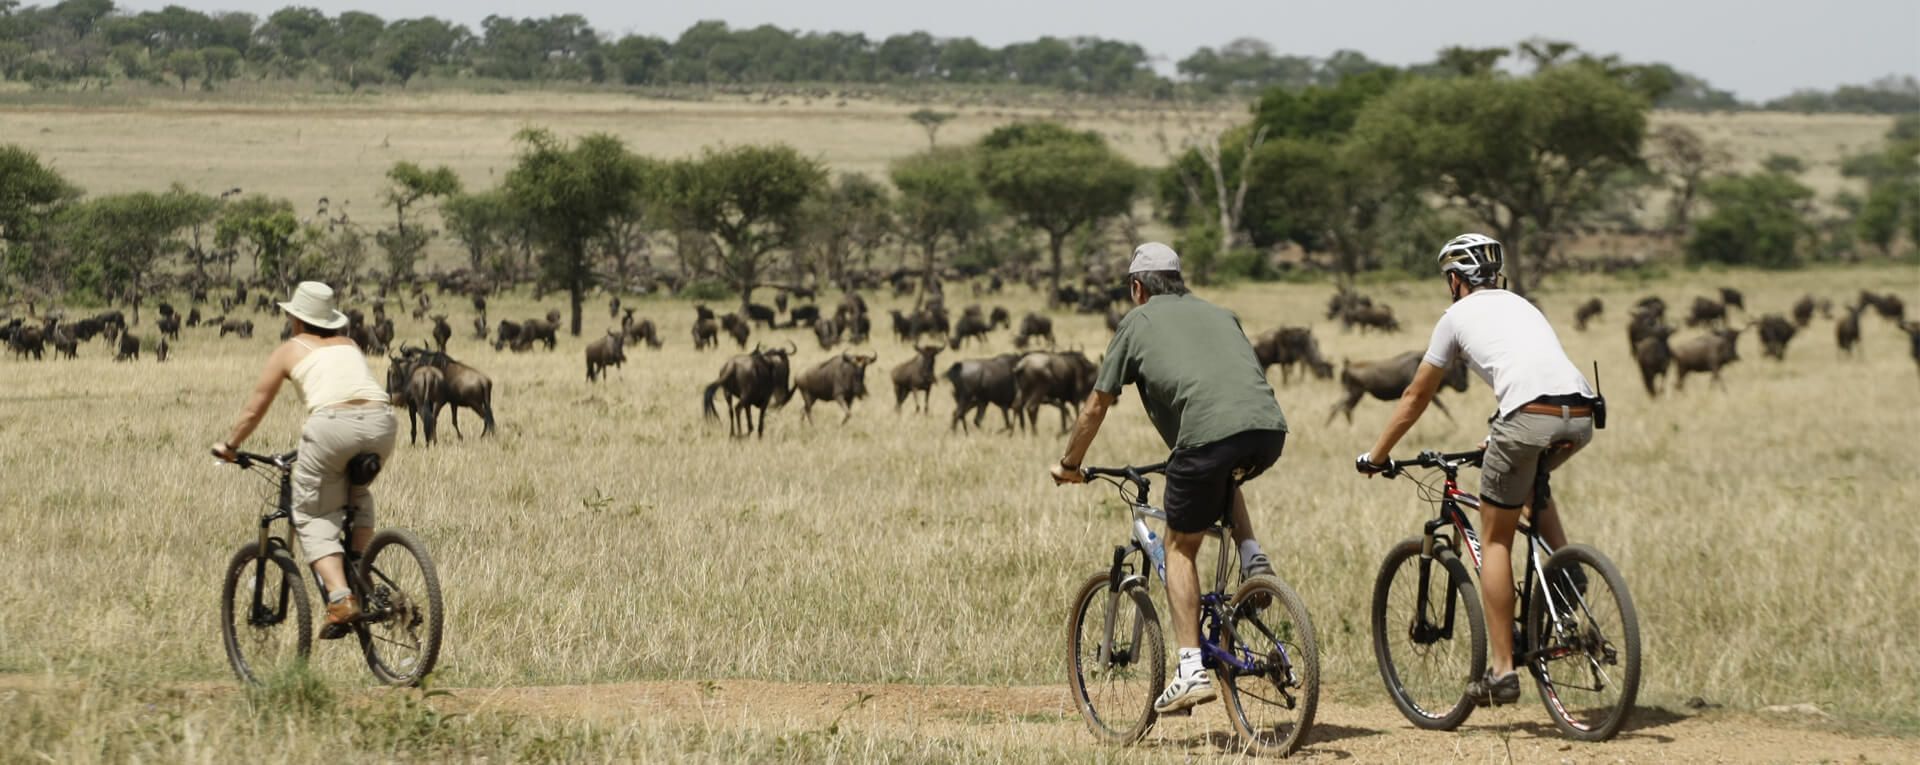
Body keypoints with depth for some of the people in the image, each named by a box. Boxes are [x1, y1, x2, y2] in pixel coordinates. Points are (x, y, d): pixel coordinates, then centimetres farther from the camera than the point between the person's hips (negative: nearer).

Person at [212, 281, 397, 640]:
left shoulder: (289, 350, 18)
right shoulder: (348, 344, 30)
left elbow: (254, 409, 22)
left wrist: (229, 445, 38)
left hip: (333, 424, -5)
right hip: (381, 422, 5)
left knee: (314, 519, 8)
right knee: (356, 493, 33)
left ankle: (340, 599, -13)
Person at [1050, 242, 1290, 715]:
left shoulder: (1138, 322, 19)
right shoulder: (1219, 314, 32)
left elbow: (1096, 407, 22)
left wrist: (1070, 464, 37)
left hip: (1207, 433, -5)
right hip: (1269, 428, 5)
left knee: (1180, 547, 12)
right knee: (1225, 479, 39)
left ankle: (1191, 670, 2)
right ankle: (1253, 561, 15)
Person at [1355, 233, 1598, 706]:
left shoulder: (1457, 317, 17)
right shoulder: (1520, 304, 32)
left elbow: (1416, 398, 23)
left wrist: (1376, 457, 35)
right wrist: (1499, 440, 61)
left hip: (1529, 418, -6)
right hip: (1581, 417, 6)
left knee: (1495, 540, 10)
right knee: (1533, 479, 39)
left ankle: (1502, 671, 7)